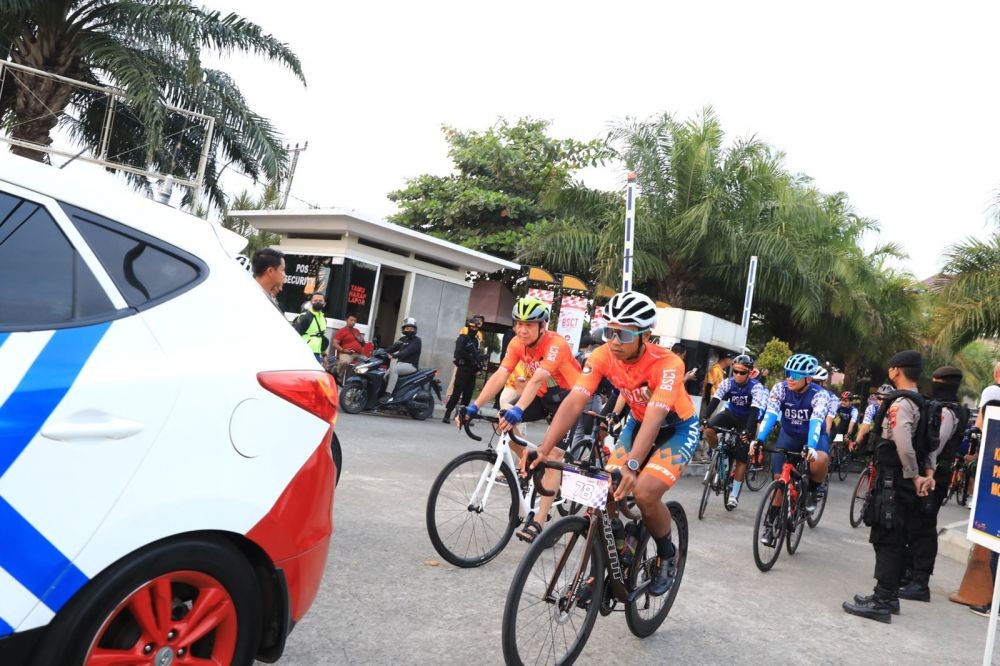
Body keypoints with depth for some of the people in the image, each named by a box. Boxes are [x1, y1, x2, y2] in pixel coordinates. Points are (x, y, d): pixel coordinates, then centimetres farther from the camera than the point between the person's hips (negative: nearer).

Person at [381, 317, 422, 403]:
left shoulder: (416, 340, -8)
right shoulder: (402, 339, 18)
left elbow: (408, 351, -24)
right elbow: (393, 348, 8)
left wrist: (394, 355, -37)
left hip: (411, 365, -8)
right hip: (401, 362, 8)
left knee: (393, 369, -31)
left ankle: (388, 394, -33)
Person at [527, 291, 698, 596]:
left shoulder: (667, 363, -32)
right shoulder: (603, 356, -20)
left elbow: (655, 417, -43)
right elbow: (573, 402, -28)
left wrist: (631, 465, -58)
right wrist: (543, 450, -39)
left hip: (677, 429, -4)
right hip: (637, 423, 5)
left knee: (644, 493, -23)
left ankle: (667, 555, 6)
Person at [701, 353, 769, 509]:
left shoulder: (756, 387, -25)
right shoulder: (728, 382, -16)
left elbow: (754, 410, -35)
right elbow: (714, 401, -25)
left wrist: (747, 430, -49)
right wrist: (704, 419, -39)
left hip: (747, 419, -3)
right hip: (731, 413, 3)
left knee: (741, 459, -6)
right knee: (708, 429, -27)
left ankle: (734, 495, 3)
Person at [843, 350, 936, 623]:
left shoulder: (901, 403, -16)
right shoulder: (920, 403, 16)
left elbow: (903, 445, -29)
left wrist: (915, 477, -18)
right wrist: (927, 474, 8)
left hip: (893, 480, -10)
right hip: (905, 481, 10)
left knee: (886, 540, -7)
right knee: (896, 540, 15)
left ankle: (881, 603, -5)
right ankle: (888, 595, 23)